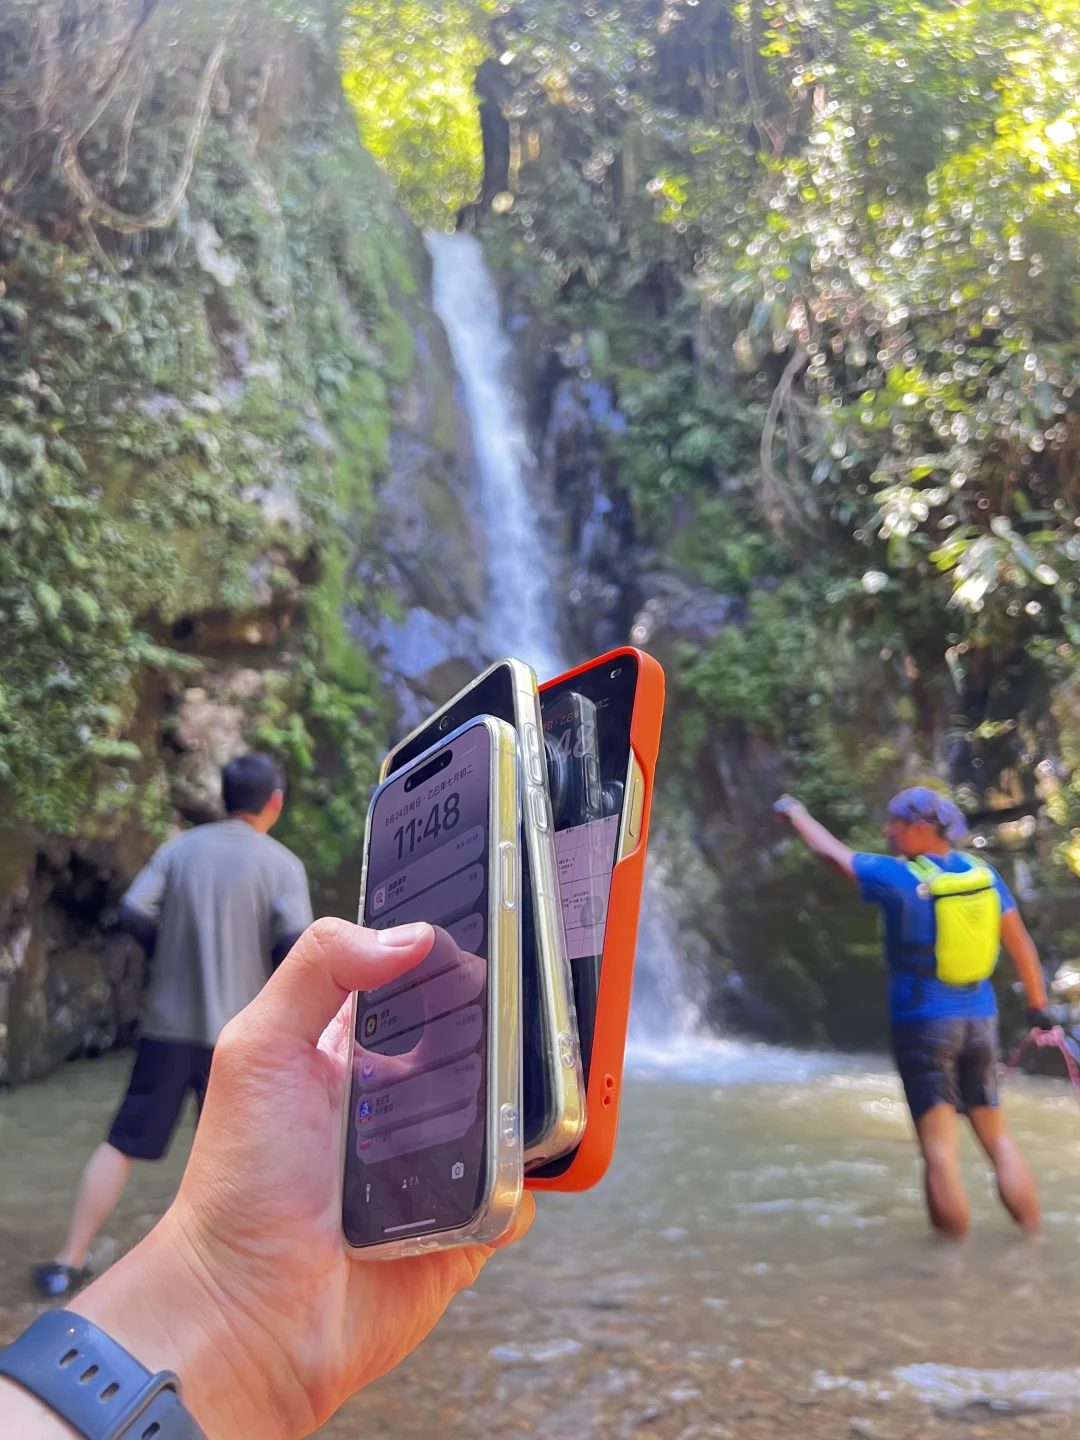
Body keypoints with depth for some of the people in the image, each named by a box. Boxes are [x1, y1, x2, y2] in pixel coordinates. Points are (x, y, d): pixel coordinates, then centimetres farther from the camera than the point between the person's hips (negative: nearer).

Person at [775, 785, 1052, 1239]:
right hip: (980, 1019, 6)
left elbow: (830, 851, 0)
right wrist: (1038, 1004, 16)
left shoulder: (896, 878, -12)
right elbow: (1020, 943, 7)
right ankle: (1032, 1236, 20)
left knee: (940, 1149, -1)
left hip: (923, 1023, -5)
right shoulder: (982, 874, 3)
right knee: (997, 1137, 16)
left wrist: (795, 812, 16)